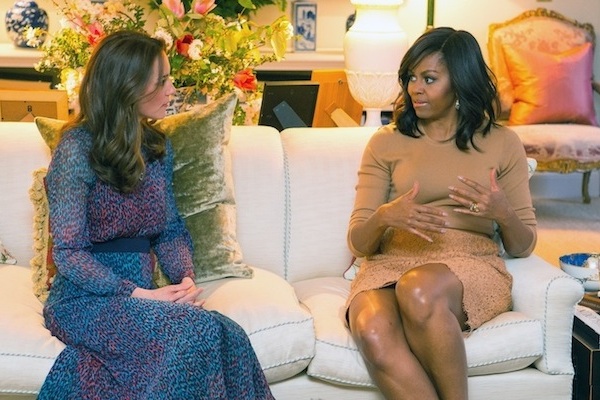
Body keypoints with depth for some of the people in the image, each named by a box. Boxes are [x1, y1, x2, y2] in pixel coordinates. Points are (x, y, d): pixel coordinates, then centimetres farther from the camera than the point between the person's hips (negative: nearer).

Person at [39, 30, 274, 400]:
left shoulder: (158, 145, 10)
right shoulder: (78, 149, -10)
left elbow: (171, 229, 12)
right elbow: (69, 255, -13)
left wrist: (187, 279, -9)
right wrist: (138, 294, -21)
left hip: (141, 294, 5)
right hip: (87, 297, -5)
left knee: (228, 336, -26)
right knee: (200, 330, -31)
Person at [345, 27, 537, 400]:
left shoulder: (502, 143, 11)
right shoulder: (386, 142, 12)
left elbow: (523, 245, 11)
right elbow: (358, 241, 7)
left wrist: (504, 214, -12)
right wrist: (385, 216, -16)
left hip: (472, 267, -1)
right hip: (391, 264, 1)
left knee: (419, 289, -39)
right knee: (372, 331, -37)